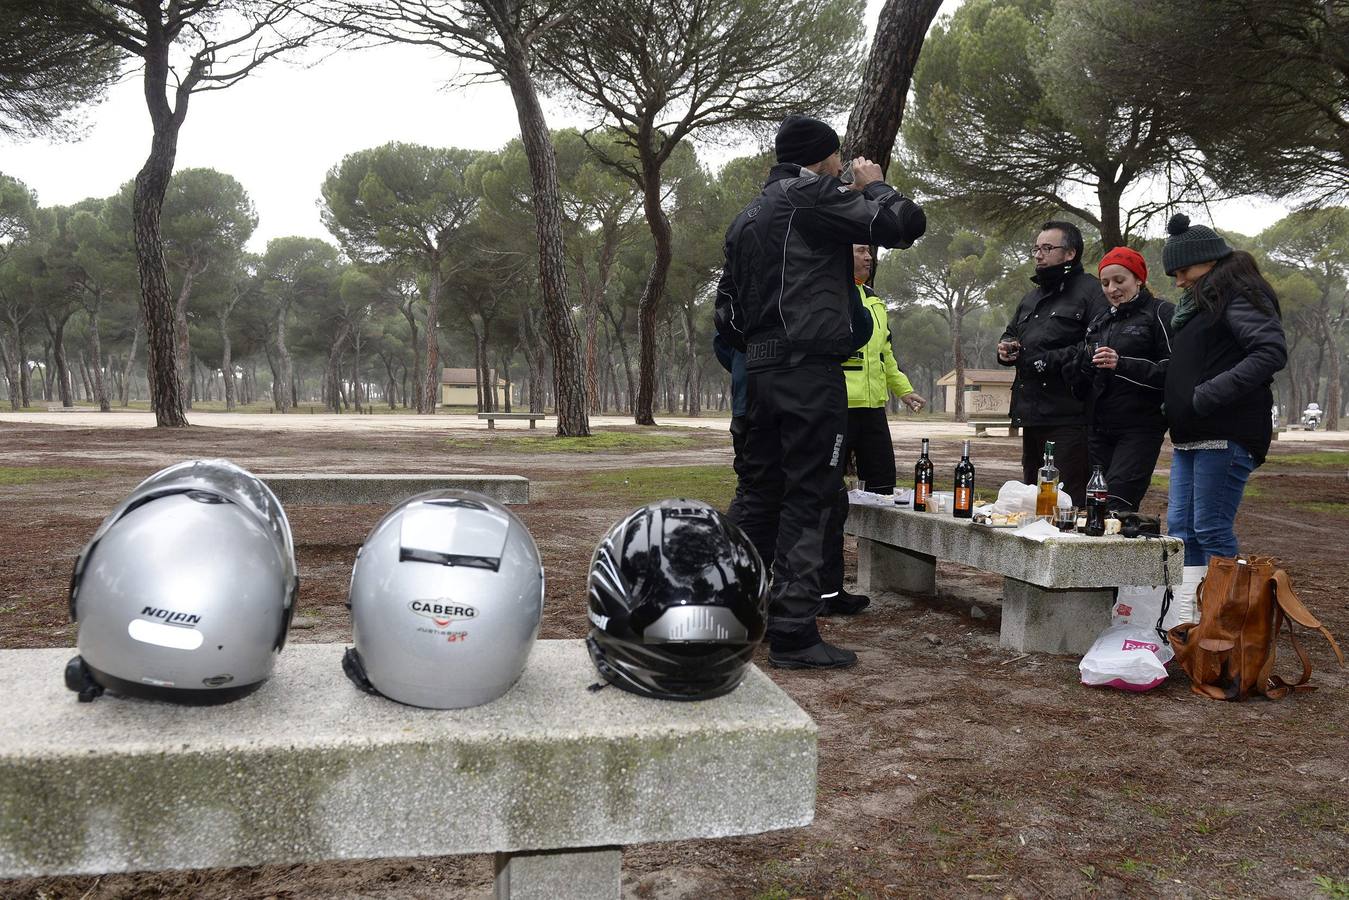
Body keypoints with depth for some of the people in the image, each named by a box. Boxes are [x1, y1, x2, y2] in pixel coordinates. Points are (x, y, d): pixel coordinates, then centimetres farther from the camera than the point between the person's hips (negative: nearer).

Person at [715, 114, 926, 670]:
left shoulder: (746, 217, 21)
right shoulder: (814, 196, -4)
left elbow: (727, 311, 22)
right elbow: (905, 224, -9)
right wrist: (875, 185, 9)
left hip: (761, 372, 8)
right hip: (811, 368, -8)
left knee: (757, 494, 15)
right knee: (807, 500, -6)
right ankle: (792, 634, -4)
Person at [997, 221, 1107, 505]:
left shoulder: (1089, 291, -6)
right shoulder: (1031, 299, 23)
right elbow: (1011, 333, 37)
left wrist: (1051, 360, -16)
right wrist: (1006, 346, 13)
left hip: (1069, 419, -9)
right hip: (1032, 417, 9)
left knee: (1070, 501, -9)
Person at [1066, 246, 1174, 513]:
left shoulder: (1160, 313, 0)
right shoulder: (1099, 321, 20)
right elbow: (1079, 386, 25)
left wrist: (1123, 364, -20)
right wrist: (1084, 362, 2)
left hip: (1140, 428, -6)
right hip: (1099, 428, 7)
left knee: (1117, 506, -17)